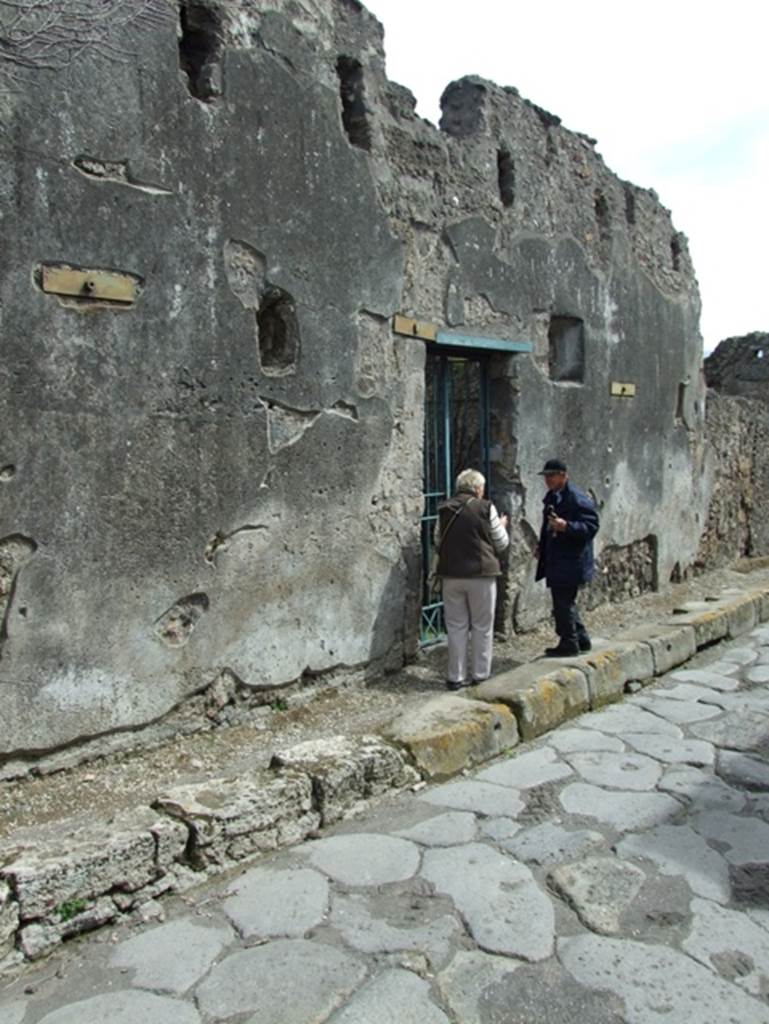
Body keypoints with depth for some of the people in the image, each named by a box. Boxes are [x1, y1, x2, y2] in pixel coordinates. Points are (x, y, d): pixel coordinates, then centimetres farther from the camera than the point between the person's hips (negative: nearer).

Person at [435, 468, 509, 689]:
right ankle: (480, 675, 16)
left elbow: (437, 544, 12)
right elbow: (501, 544, 1)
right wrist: (502, 525, 19)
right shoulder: (485, 508, -6)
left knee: (456, 627, 10)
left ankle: (456, 677, 15)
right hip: (481, 574, -3)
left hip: (451, 574, 3)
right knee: (482, 627, 10)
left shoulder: (444, 510, 4)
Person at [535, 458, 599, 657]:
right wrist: (542, 547, 17)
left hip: (570, 562, -10)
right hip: (555, 561, 10)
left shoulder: (577, 499, -15)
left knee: (563, 603, -4)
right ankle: (581, 639, 31)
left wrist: (566, 526, -32)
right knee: (564, 602, 18)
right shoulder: (551, 497, 14)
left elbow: (591, 526, -19)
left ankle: (569, 644, 9)